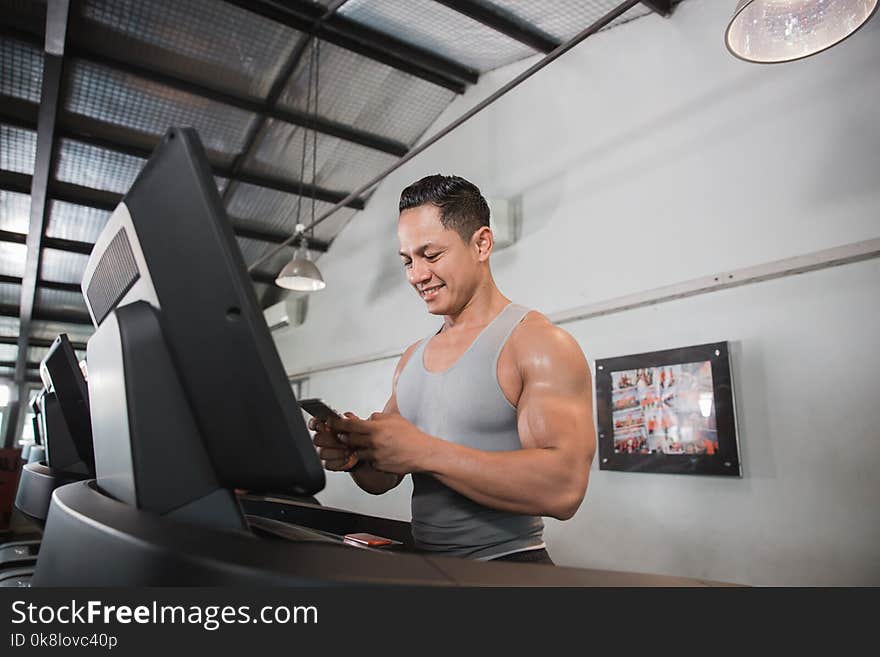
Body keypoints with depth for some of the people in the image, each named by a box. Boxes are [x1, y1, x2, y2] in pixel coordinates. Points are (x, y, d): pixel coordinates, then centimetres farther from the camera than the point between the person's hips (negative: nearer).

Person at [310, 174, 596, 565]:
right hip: (423, 564, 6)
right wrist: (354, 455, -8)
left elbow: (564, 488, -21)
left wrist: (424, 452, -22)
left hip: (507, 564, -6)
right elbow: (383, 480, 14)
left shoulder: (538, 342, -11)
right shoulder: (411, 359, 10)